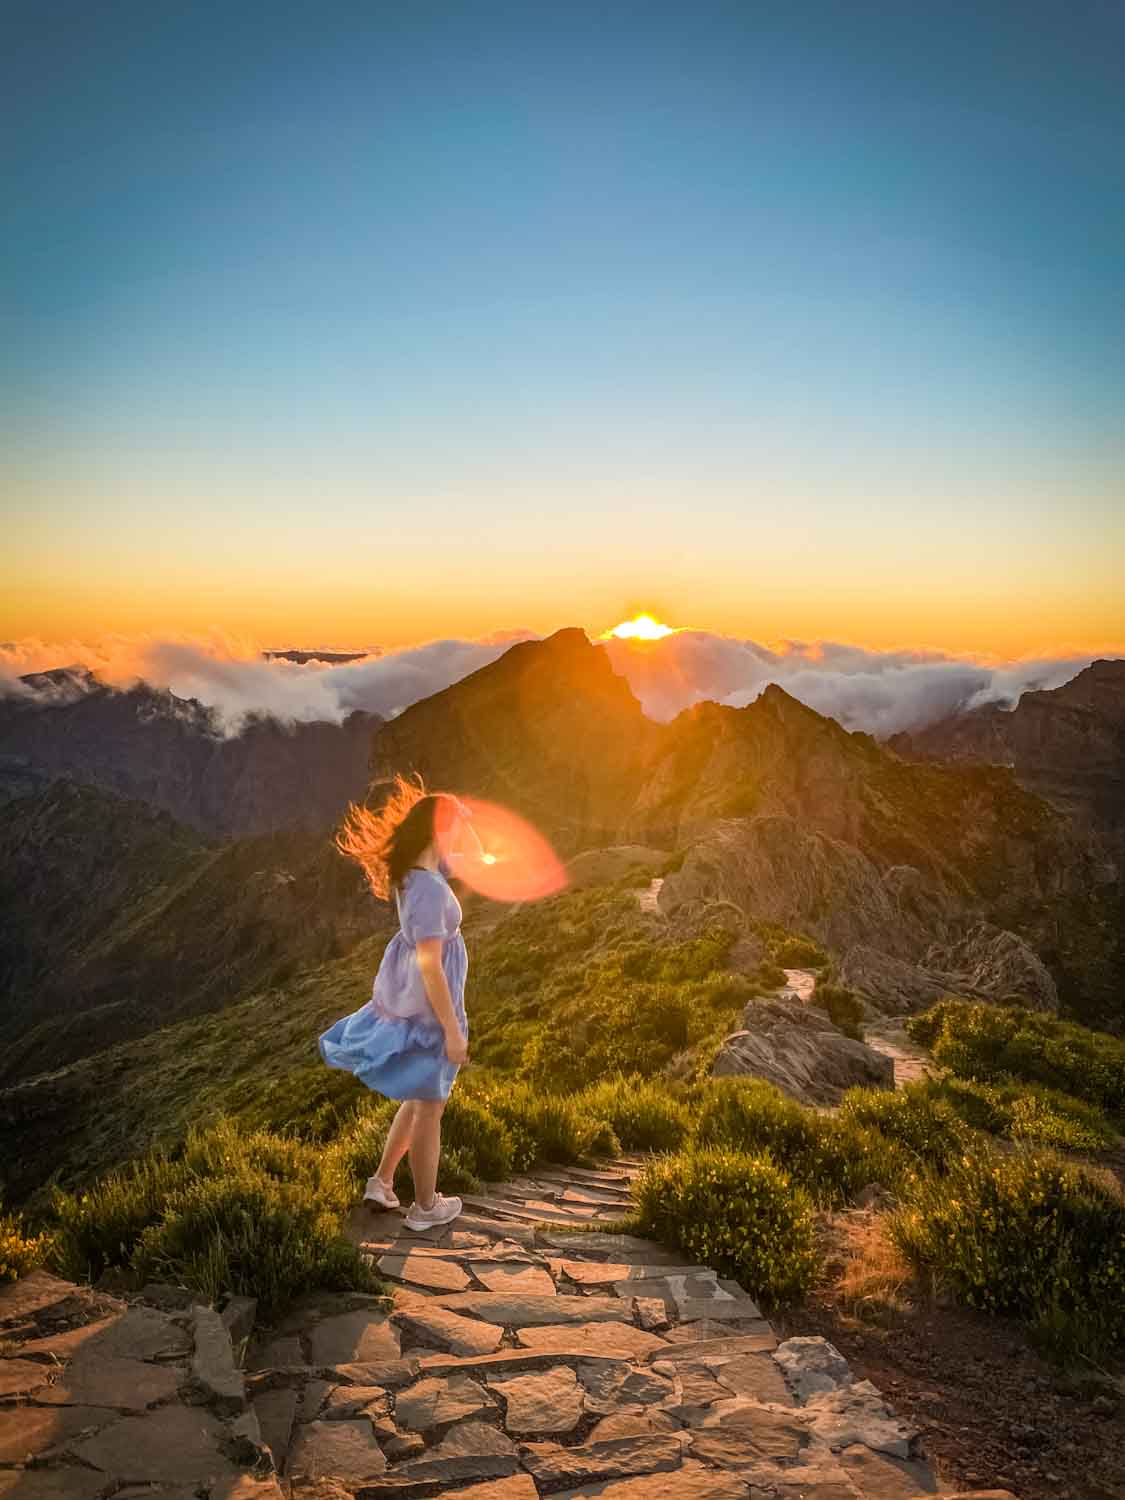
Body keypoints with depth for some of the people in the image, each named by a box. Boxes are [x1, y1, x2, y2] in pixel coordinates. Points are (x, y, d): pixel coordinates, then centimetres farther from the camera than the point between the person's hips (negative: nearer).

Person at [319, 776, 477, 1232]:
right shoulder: (429, 888, -28)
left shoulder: (414, 873, -2)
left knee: (419, 1100, 25)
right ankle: (425, 1206, 26)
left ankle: (381, 1182, 35)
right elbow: (430, 966, -27)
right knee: (429, 1108, 9)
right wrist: (452, 1029, -21)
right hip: (428, 1010, -9)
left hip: (410, 1001, 9)